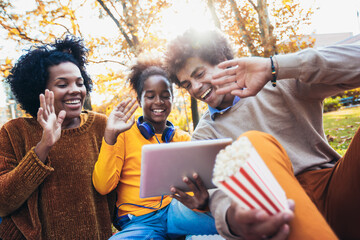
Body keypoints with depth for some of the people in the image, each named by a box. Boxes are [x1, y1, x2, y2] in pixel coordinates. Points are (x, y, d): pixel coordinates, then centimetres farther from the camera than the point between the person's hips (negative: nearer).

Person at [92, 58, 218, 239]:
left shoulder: (184, 139, 14)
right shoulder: (124, 133, 4)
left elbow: (195, 185, 7)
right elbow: (103, 187, -6)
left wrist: (201, 200, -19)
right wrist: (110, 135, -16)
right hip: (139, 222, 0)